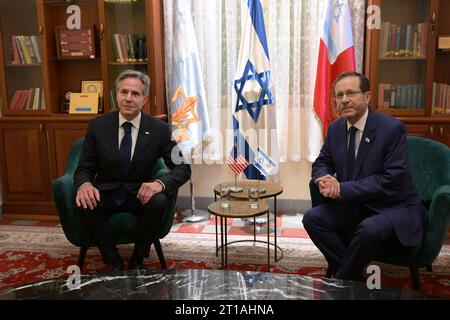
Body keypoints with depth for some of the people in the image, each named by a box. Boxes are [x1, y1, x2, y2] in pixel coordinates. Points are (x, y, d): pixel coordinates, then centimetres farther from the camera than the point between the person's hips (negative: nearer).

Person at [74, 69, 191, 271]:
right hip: (105, 194, 1)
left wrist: (160, 183, -29)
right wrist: (84, 184, -26)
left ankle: (137, 260, -8)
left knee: (158, 202, -32)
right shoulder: (98, 126, -3)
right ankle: (114, 262, -9)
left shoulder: (160, 129, -6)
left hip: (140, 194, 0)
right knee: (84, 206, -31)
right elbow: (84, 168, 0)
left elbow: (182, 168, -7)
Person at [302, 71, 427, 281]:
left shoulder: (392, 128, -15)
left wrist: (342, 189, -24)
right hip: (354, 206, 6)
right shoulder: (335, 128, 4)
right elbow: (321, 163, 13)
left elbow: (392, 181, -21)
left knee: (370, 229, -36)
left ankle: (340, 282, -9)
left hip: (394, 207, -6)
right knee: (312, 218, -16)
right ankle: (355, 279, -7)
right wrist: (324, 179, -14)